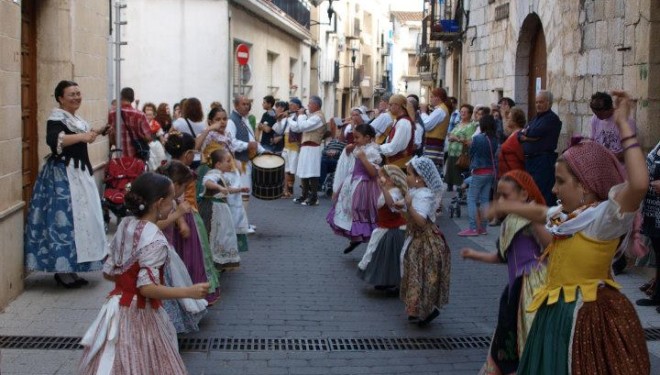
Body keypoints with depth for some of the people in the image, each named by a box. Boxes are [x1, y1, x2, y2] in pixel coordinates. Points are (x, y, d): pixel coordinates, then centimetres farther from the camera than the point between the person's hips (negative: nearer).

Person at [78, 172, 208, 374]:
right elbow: (147, 288, -25)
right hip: (139, 315, -7)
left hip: (118, 308, 7)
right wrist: (189, 292, -23)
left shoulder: (125, 225, 1)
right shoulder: (155, 240, -22)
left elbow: (108, 272, 6)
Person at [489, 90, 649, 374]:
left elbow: (639, 184, -35)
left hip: (586, 316, -9)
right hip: (559, 312, 9)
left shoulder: (604, 217, -18)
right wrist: (504, 208, 45)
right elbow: (541, 212, 31)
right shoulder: (569, 215, 9)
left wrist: (623, 125, -31)